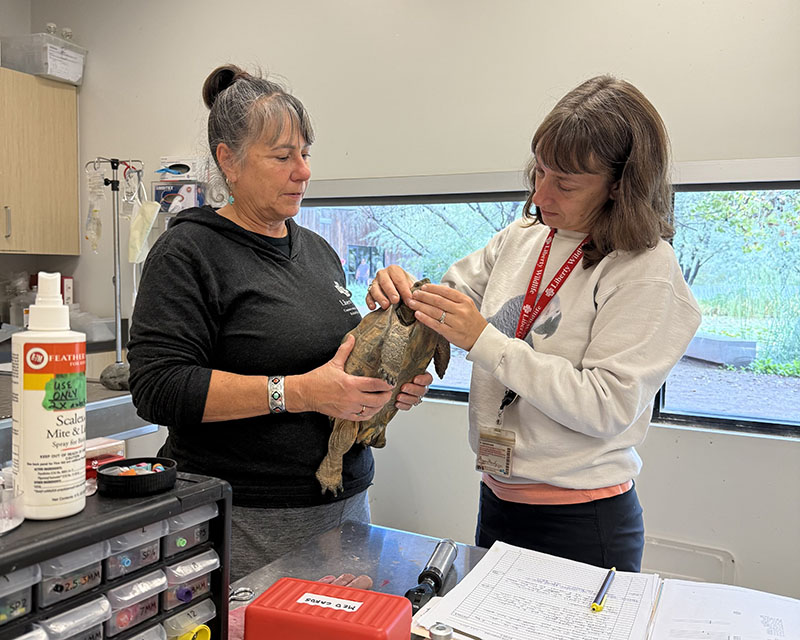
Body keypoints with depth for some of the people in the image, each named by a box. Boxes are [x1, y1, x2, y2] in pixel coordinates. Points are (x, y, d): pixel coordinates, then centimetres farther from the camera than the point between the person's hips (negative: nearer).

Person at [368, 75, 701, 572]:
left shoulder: (646, 268, -15)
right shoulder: (522, 237, 3)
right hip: (497, 496, 6)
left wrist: (485, 341, -24)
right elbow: (454, 294, 10)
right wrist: (403, 292, -13)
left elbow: (607, 406, -21)